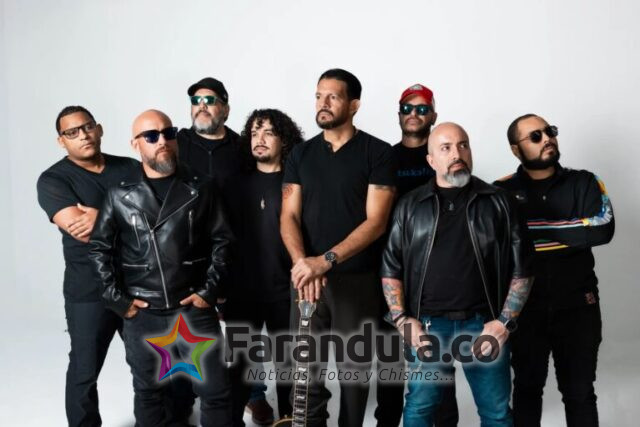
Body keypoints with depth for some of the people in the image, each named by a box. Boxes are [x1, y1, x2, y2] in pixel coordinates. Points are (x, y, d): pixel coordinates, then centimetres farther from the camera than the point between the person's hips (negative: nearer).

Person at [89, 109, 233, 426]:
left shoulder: (199, 189, 3)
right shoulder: (121, 195, 2)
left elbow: (221, 240, 4)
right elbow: (99, 249, 6)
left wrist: (209, 291, -4)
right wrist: (117, 300, -1)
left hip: (194, 309, 0)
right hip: (142, 314, 1)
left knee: (216, 390, 5)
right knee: (149, 392, 15)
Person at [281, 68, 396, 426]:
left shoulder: (378, 153, -4)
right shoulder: (301, 154, 9)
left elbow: (376, 222, -11)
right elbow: (289, 216, 4)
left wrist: (326, 259, -21)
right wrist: (302, 262, -15)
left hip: (359, 280, -3)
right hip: (309, 278, 3)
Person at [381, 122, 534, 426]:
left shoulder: (498, 202, 4)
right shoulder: (410, 206, 6)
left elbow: (521, 268, 4)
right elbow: (391, 268, 6)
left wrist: (504, 322, -5)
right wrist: (402, 320, -3)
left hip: (484, 325, 0)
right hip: (427, 325, 0)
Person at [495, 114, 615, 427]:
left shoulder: (584, 183, 0)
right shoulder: (501, 192, -3)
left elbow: (603, 229, -16)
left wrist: (535, 229, -18)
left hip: (577, 307, 1)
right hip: (524, 308, -1)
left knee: (580, 394, 13)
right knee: (527, 388, 16)